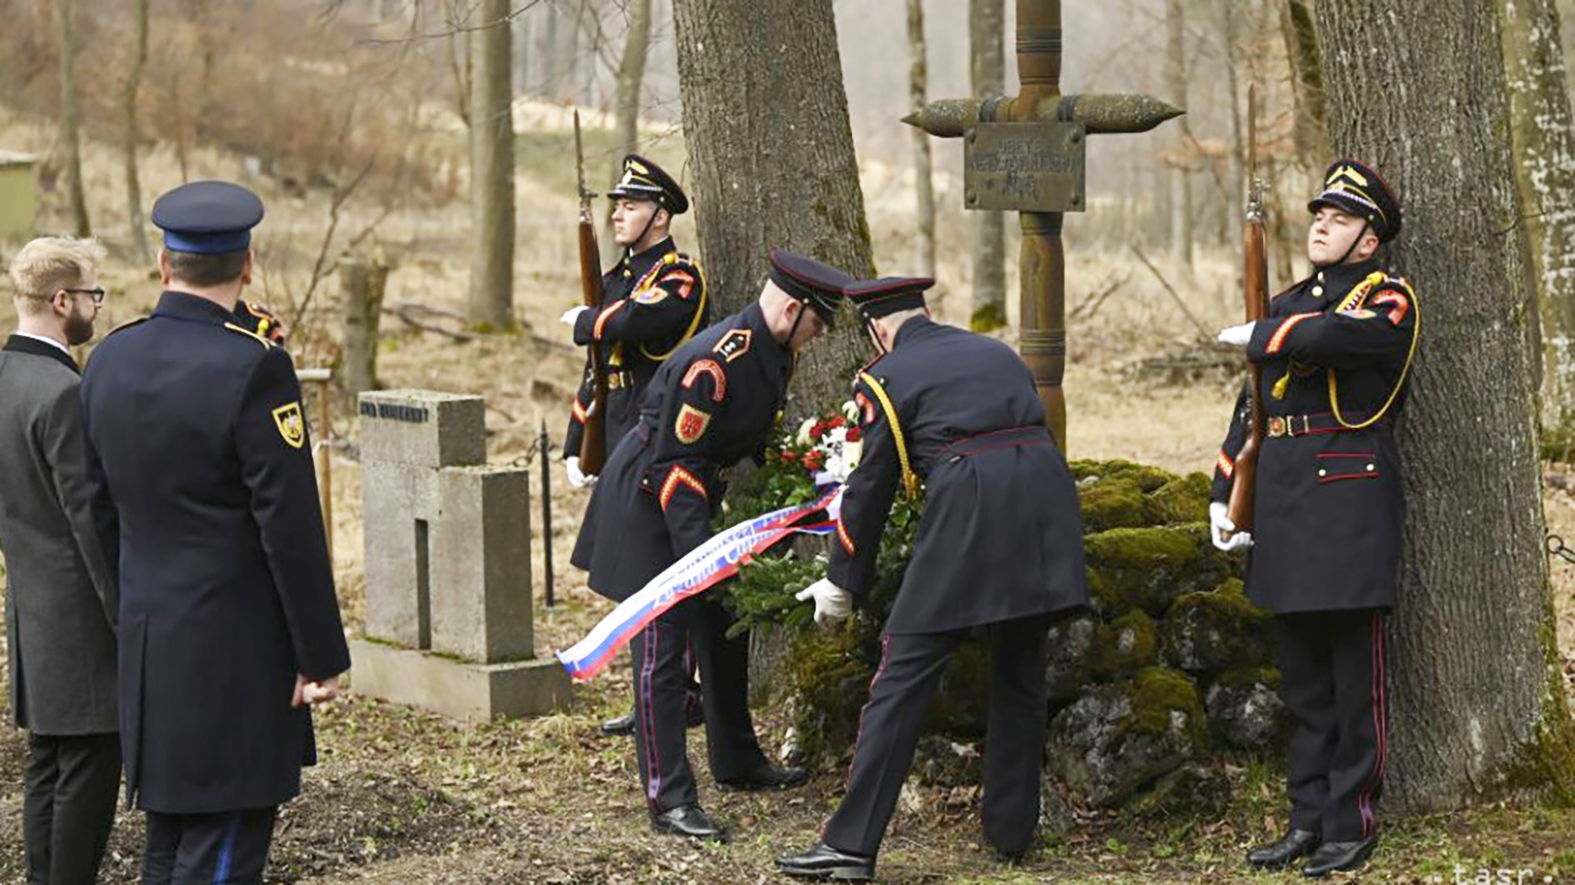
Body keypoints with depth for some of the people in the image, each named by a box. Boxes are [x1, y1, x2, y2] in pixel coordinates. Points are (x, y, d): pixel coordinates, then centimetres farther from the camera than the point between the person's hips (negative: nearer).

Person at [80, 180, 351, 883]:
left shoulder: (109, 359, 4)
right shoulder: (252, 367, -17)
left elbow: (105, 503, 12)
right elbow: (290, 527, -15)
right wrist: (322, 658, -10)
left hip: (146, 645, 7)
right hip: (234, 656, -7)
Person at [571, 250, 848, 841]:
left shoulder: (774, 352, 0)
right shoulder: (712, 363, -29)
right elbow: (673, 463, -28)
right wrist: (700, 553, -31)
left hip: (698, 495, 10)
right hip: (648, 499, -10)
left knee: (724, 631, 19)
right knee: (661, 644, -9)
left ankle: (737, 762, 35)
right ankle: (669, 798, -7)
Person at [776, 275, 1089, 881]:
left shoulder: (886, 376, 9)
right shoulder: (996, 351, 26)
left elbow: (871, 487, 9)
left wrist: (843, 584, 19)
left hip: (967, 512, -6)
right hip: (1047, 502, 6)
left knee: (903, 676, -3)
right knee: (1020, 673, 19)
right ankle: (1012, 831, 25)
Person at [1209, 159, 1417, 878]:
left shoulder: (1388, 301, -5)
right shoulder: (1288, 303, 16)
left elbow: (1324, 339, -27)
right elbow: (1252, 407, 19)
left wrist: (1256, 334, -8)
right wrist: (1223, 496, 12)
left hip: (1348, 499, -7)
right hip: (1282, 507, 7)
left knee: (1354, 676, -1)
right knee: (1302, 677, 12)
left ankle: (1352, 826, 7)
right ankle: (1308, 821, 19)